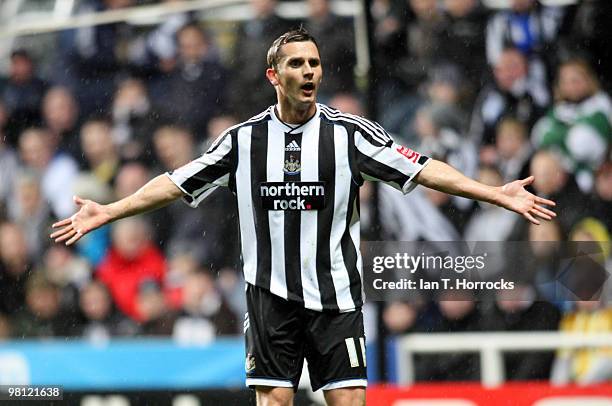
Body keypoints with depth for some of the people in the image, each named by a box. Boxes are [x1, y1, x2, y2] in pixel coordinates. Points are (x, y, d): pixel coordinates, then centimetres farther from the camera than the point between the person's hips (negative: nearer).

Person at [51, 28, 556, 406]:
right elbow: (177, 183, 9)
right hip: (271, 295, 1)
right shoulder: (245, 138, 4)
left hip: (336, 296, -1)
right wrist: (106, 213, 5)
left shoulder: (349, 133, -1)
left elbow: (421, 169, -6)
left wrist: (496, 193, -15)